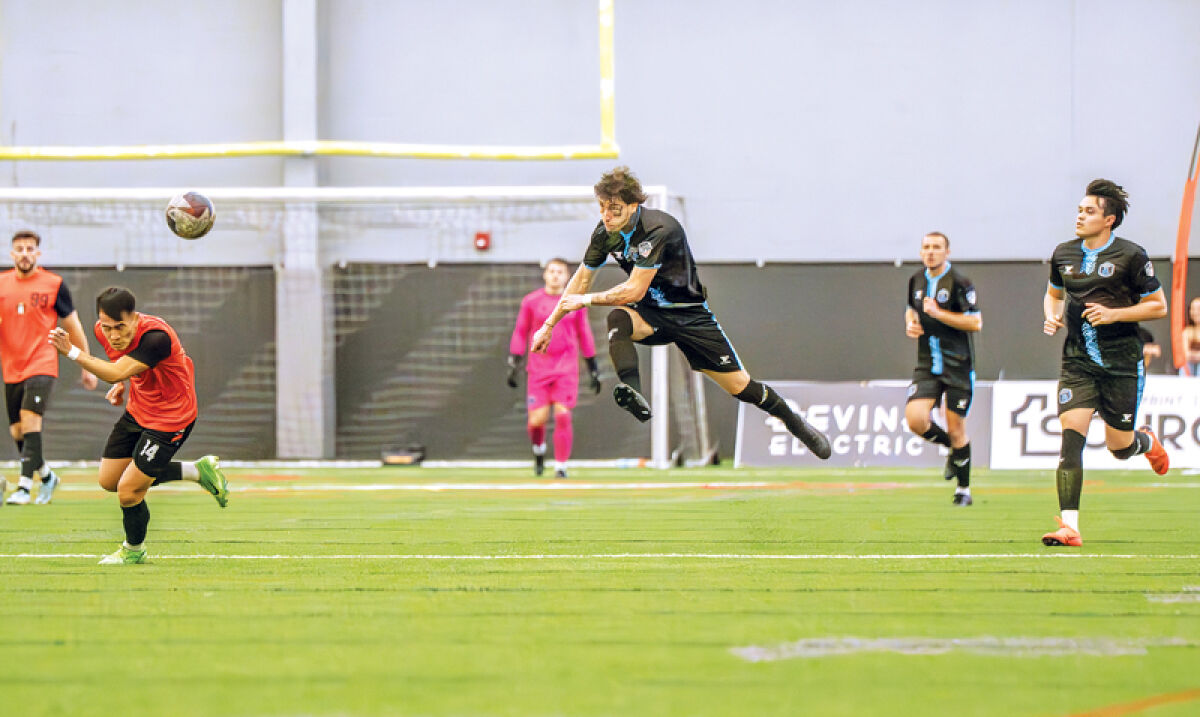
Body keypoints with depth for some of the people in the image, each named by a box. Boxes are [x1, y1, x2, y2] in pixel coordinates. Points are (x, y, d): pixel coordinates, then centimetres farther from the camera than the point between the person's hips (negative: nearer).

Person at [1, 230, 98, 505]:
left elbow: (73, 327, 6)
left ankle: (25, 487, -24)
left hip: (42, 366, -4)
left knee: (30, 420, -21)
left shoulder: (53, 284, -2)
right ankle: (46, 476, 31)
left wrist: (86, 366, 8)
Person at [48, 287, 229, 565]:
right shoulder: (105, 331, -11)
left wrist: (72, 352, -43)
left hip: (170, 418, -8)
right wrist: (122, 385, -2)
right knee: (109, 480, 13)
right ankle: (196, 471, 24)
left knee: (128, 491, -9)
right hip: (138, 411, 8)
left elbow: (117, 372, -43)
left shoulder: (157, 337, -35)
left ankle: (134, 550, 24)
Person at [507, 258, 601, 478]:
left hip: (566, 368, 0)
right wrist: (514, 362, 1)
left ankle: (561, 466, -2)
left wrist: (593, 369, 12)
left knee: (563, 415, -11)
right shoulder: (531, 301, 4)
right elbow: (520, 333, 8)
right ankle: (539, 450, 26)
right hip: (539, 367, 0)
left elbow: (584, 336, 12)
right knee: (537, 419, -6)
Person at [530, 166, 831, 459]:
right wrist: (549, 325, 8)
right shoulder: (605, 233, -7)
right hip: (649, 315, 4)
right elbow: (582, 279, 7)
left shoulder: (658, 229, -27)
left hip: (689, 314, -4)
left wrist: (586, 300, -20)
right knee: (617, 319, -32)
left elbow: (635, 291, -28)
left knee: (740, 386, -2)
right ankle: (633, 396, -50)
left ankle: (796, 424, 22)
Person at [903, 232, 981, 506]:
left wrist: (938, 313, -22)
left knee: (956, 429, 0)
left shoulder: (959, 283, -10)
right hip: (927, 366, 5)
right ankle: (952, 447, 17)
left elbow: (976, 322, -15)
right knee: (915, 419, -14)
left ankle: (964, 489, 17)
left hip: (957, 365, -5)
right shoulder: (916, 281, 8)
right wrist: (910, 323, 5)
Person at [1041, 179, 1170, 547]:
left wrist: (1114, 314, -16)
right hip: (1078, 362, 3)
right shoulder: (1063, 254, 5)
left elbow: (1158, 306, -3)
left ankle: (1147, 442, 45)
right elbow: (1053, 293, 24)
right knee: (1071, 439, -14)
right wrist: (1051, 317, 2)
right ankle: (1069, 527, -18)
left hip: (1122, 364, -3)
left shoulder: (1131, 256, -8)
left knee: (1119, 446, 6)